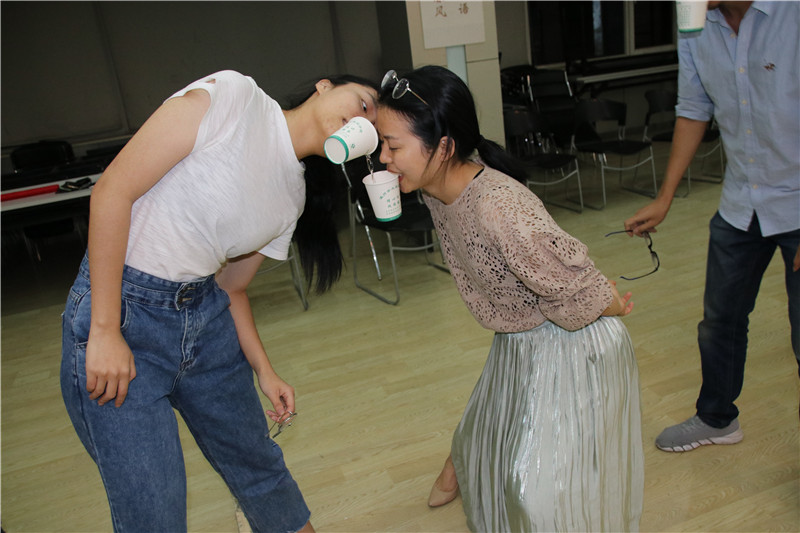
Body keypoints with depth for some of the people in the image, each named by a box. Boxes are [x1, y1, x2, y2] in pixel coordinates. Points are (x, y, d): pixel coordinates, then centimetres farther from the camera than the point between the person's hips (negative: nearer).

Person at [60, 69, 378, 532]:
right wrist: (105, 332, -19)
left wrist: (264, 371, 6)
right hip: (117, 307, -6)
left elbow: (232, 287, 12)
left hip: (206, 315, 7)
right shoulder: (231, 94, -15)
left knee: (257, 458, 21)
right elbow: (112, 191, -18)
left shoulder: (293, 198, 5)